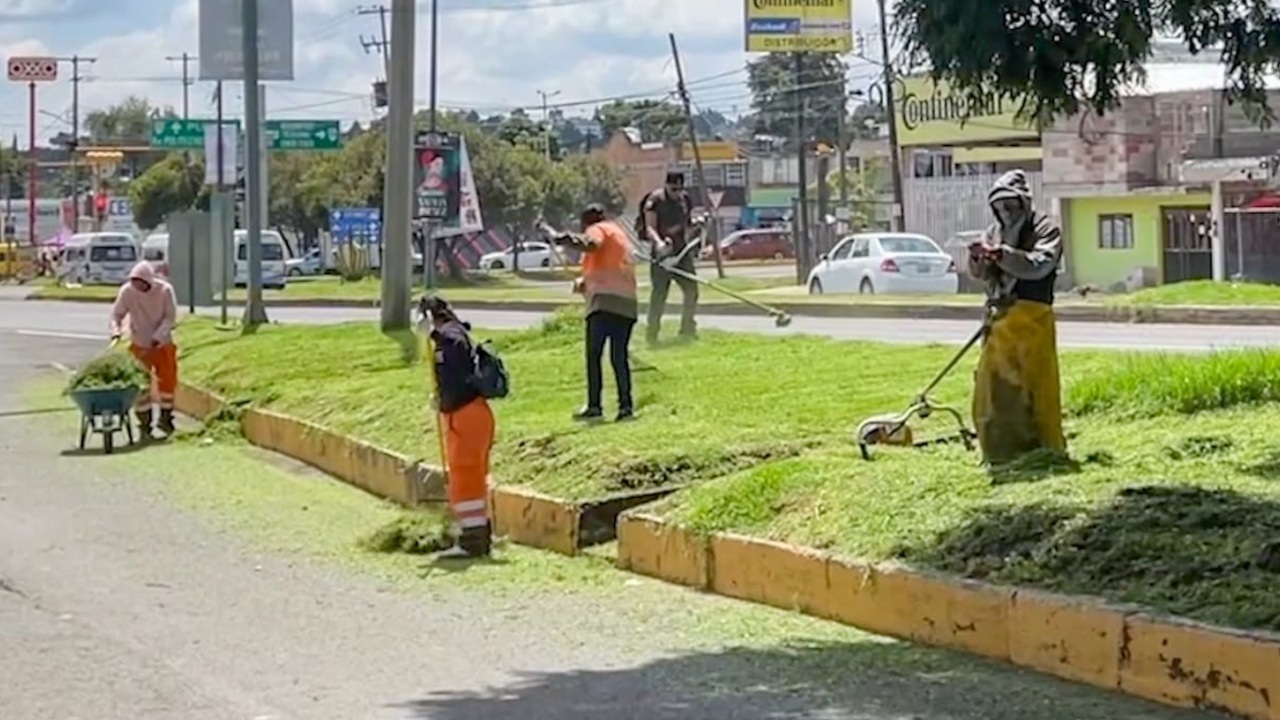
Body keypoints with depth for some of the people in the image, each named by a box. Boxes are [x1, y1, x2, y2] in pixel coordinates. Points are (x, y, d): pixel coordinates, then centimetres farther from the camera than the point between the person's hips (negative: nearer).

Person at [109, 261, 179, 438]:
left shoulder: (165, 290, -18)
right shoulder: (126, 291, -16)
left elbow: (170, 317, -15)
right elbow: (117, 314, -8)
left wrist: (158, 337, -24)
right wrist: (116, 331, -27)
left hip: (163, 344, 0)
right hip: (139, 345, 0)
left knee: (168, 380, 4)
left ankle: (165, 417, 22)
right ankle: (144, 422, 9)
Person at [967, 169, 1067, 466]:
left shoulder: (1045, 229, -1)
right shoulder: (995, 231, 17)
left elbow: (1039, 265, -18)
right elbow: (979, 274, 13)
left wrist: (1004, 254, -29)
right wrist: (977, 259, -10)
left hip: (1031, 316, -6)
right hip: (999, 317, 6)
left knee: (1038, 384, -5)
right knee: (991, 384, 7)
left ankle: (1049, 450, 1)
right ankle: (1002, 451, 17)